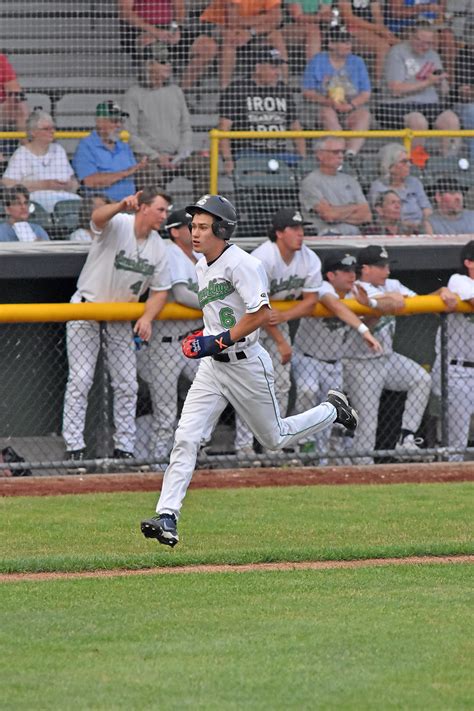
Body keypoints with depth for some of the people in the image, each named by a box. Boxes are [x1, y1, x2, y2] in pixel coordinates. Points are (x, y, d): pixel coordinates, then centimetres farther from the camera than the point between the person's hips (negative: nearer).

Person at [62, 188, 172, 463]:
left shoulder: (159, 248, -2)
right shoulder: (117, 225, -18)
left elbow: (160, 290, 5)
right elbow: (98, 217, -42)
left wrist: (147, 317, -14)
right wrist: (122, 206, -64)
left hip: (121, 319, 5)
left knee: (127, 384, 5)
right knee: (80, 380, -9)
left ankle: (125, 449, 13)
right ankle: (74, 448, -7)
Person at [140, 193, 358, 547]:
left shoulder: (240, 263, -17)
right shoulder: (201, 267, 10)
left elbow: (261, 314, -23)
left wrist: (220, 341, -23)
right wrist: (205, 339, 14)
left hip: (247, 363, -7)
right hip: (212, 367, 7)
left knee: (275, 438, 10)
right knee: (185, 438, -9)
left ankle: (332, 410, 37)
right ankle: (167, 518, -14)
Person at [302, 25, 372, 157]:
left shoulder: (357, 62, 13)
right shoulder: (317, 62, 7)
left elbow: (366, 94, 7)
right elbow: (308, 93, 3)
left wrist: (351, 105, -14)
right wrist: (327, 101, -16)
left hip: (352, 110, 2)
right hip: (325, 106, -2)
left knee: (364, 114, -30)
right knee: (328, 113, -36)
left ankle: (352, 151, -51)